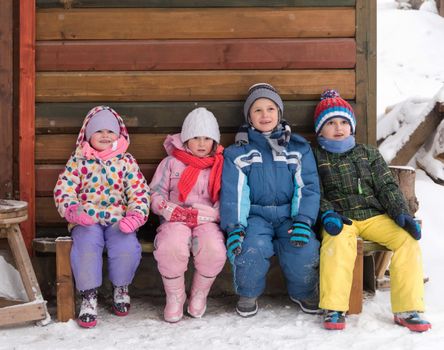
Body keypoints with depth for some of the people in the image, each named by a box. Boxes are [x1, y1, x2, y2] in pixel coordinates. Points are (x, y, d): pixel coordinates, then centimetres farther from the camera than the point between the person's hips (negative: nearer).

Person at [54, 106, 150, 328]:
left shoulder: (126, 161, 11)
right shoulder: (78, 161, 10)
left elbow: (139, 190, 4)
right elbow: (63, 189, 3)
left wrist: (136, 214, -14)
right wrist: (72, 210, -17)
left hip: (118, 220, 1)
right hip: (86, 220, 0)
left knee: (127, 247, -29)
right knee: (86, 246, -34)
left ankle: (120, 288, 2)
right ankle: (89, 298, -15)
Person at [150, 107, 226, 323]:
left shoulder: (220, 165, 15)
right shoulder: (171, 163, 13)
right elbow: (156, 196, 7)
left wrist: (212, 213, -13)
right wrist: (178, 212, -10)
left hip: (206, 222, 1)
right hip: (175, 221, 0)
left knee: (214, 250, -34)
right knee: (170, 247, -36)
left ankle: (199, 294, -3)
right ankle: (174, 297, -8)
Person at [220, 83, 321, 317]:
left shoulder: (298, 147, 10)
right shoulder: (238, 152, 8)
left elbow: (308, 187, 3)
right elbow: (233, 191, -1)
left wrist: (303, 221, -14)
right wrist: (234, 227, -16)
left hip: (289, 214, 1)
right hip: (255, 216, -1)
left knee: (304, 248, -28)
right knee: (252, 247, -32)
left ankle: (303, 292, 4)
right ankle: (248, 294, -2)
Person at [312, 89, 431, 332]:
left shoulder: (368, 154, 20)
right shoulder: (315, 158, 12)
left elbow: (387, 186, 12)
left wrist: (401, 212, -5)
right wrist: (327, 214, -18)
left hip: (375, 216, 3)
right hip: (341, 220, -3)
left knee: (407, 238, -24)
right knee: (338, 241, -39)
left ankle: (407, 309, -19)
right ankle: (334, 308, -32)